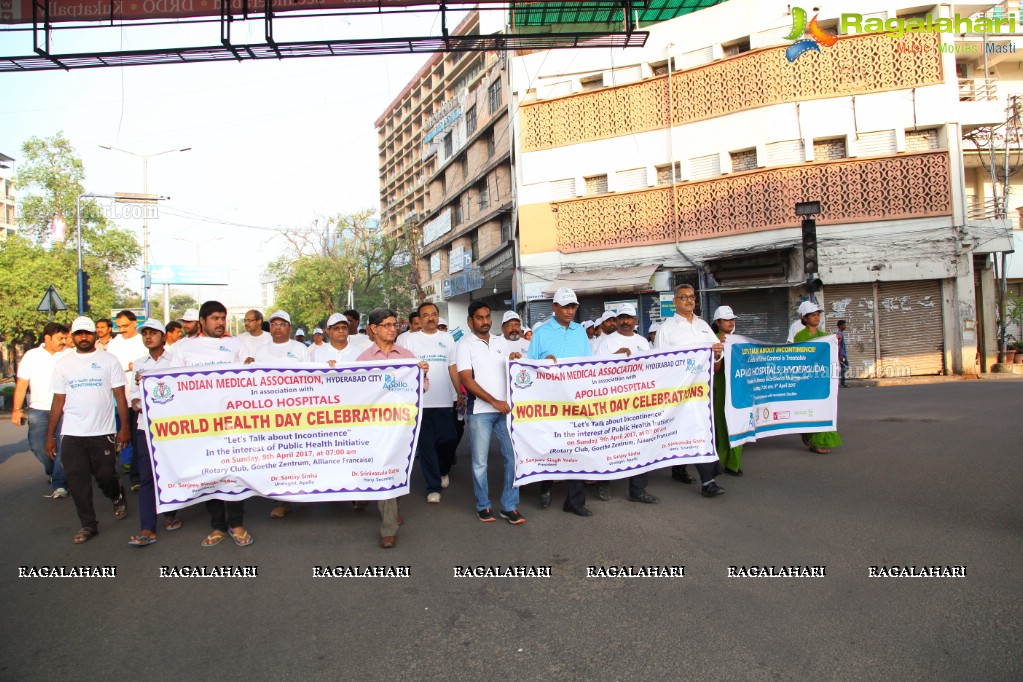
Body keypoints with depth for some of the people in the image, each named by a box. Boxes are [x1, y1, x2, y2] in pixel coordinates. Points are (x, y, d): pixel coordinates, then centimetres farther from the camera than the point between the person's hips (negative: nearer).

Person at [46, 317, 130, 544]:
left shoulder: (109, 360, 1)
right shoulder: (63, 363, 7)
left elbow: (120, 396, -1)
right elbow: (58, 401, 7)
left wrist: (125, 428, -8)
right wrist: (50, 436, 5)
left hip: (103, 432, -2)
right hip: (71, 435, 2)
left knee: (106, 476, 3)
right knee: (77, 481, 3)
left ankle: (118, 498, 36)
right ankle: (88, 525, 15)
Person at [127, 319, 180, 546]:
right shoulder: (138, 363, 15)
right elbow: (134, 392, 18)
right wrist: (136, 403, -3)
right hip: (146, 425, 3)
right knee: (146, 476, -2)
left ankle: (170, 513, 27)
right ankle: (147, 529, -3)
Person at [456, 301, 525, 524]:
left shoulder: (500, 341, 11)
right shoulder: (465, 344, -3)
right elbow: (466, 380, -11)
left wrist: (516, 360, -3)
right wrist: (494, 401, -16)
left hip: (506, 408, 4)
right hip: (479, 410, -4)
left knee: (513, 456, 2)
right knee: (480, 461, 5)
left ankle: (509, 506, 13)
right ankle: (483, 506, 20)